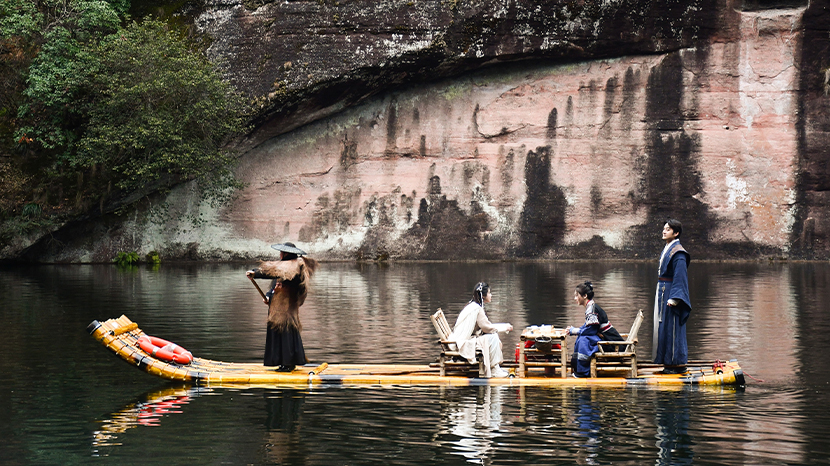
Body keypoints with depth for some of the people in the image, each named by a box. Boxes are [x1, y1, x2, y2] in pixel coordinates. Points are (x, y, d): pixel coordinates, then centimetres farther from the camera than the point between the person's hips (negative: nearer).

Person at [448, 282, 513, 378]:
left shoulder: (473, 306, 15)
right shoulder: (476, 308, -18)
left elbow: (485, 326, 18)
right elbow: (487, 327, -16)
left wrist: (505, 326, 9)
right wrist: (505, 327, -3)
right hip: (463, 343, -10)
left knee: (494, 336, 6)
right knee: (492, 337, -15)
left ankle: (496, 367, 5)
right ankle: (494, 370, -10)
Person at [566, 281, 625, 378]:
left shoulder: (592, 308, -16)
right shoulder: (589, 307, 14)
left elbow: (591, 330, -18)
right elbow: (588, 328, 18)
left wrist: (573, 330, -7)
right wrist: (573, 329, 7)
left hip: (611, 342, -10)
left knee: (584, 340, -21)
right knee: (580, 338, 8)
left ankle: (583, 372, -13)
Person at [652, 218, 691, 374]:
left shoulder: (678, 253, -15)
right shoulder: (667, 249, 14)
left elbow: (680, 277, -19)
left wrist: (673, 298, -23)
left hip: (671, 292, -10)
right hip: (663, 293, 10)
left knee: (673, 328, -7)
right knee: (664, 327, 10)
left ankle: (679, 364, -2)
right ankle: (669, 362, 15)